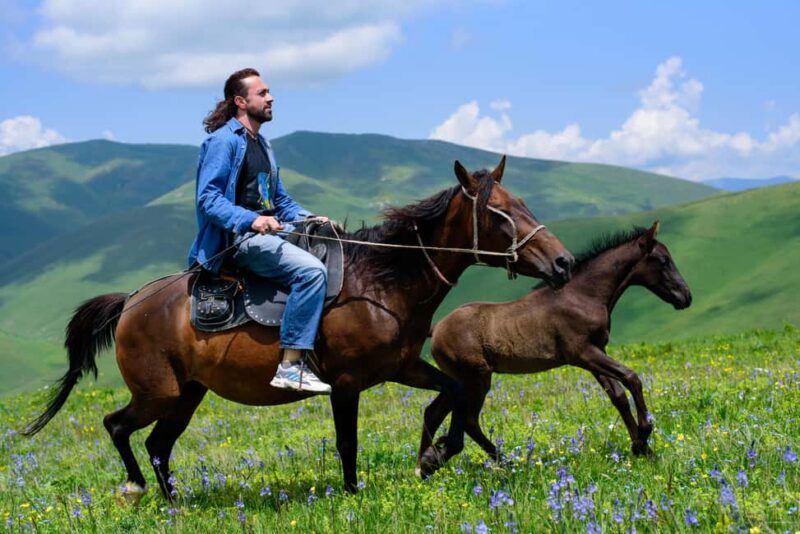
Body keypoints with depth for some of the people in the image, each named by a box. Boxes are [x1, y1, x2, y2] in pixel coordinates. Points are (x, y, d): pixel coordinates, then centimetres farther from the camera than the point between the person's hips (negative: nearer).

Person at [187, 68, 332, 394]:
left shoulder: (262, 146, 22)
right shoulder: (223, 141, -7)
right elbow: (208, 199, -16)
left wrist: (307, 218, 9)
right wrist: (250, 220, -29)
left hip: (273, 230, 10)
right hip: (240, 238, -10)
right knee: (311, 270, -29)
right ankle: (290, 366, -31)